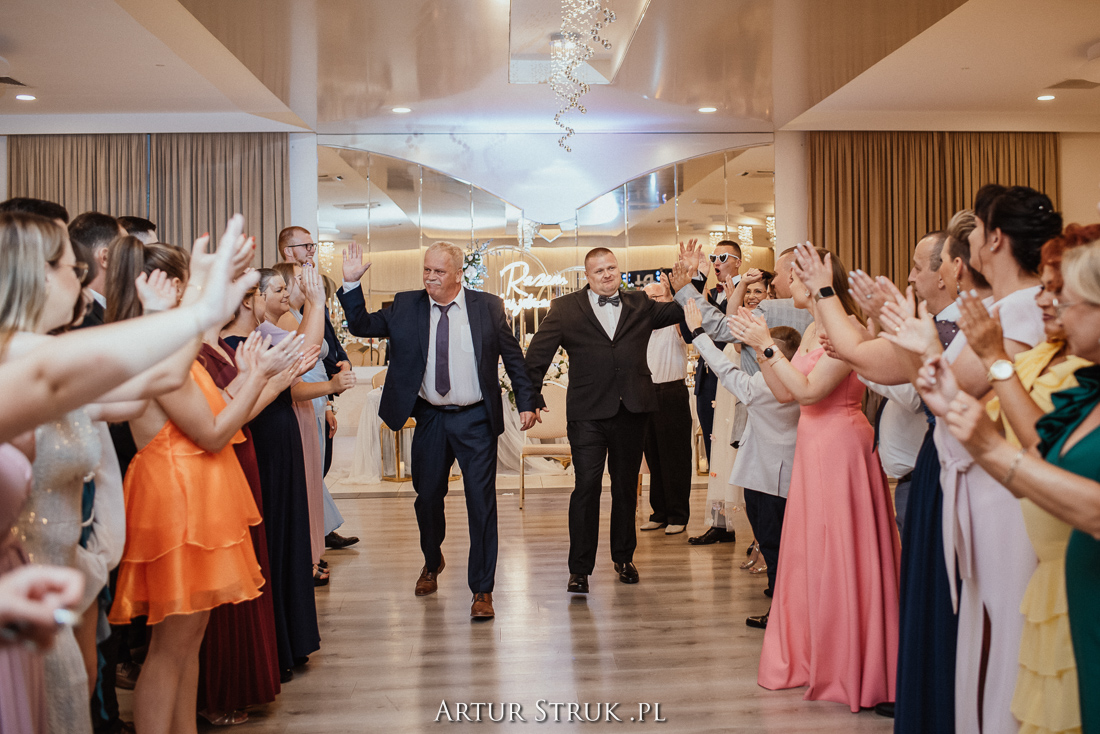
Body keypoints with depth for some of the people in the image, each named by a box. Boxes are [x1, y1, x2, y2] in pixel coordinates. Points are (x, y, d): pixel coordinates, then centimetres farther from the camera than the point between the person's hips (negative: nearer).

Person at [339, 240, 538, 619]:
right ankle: (432, 562, 44)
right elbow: (361, 325, 3)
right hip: (430, 420, 2)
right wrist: (352, 282, -11)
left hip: (476, 420, -2)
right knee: (427, 497, 15)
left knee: (481, 502, -1)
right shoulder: (405, 307, 2)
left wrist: (526, 402, 0)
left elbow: (513, 356, 4)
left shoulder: (488, 307, -1)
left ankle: (482, 589, 12)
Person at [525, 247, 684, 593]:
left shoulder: (640, 305, 11)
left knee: (626, 486, 14)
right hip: (587, 414, -3)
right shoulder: (565, 309, 3)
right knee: (586, 487, -4)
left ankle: (623, 558, 31)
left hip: (632, 411, 3)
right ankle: (580, 568, 8)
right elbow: (536, 356, 1)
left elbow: (682, 311, 7)